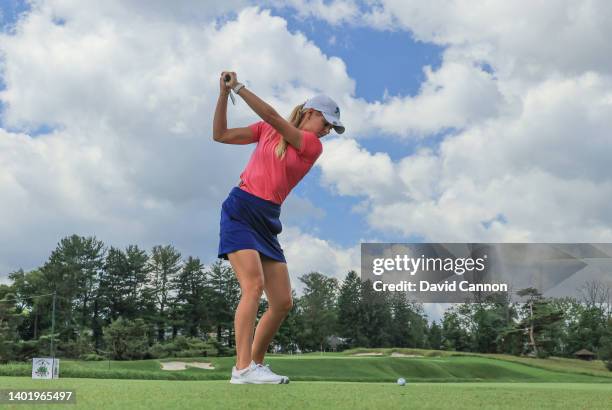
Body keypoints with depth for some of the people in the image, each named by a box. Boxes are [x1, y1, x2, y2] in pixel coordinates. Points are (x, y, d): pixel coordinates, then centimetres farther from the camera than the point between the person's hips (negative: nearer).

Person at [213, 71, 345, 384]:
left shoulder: (313, 146, 6)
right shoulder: (266, 131, 9)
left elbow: (272, 117, -6)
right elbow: (220, 135, 9)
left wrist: (238, 87, -7)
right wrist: (224, 94, -1)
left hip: (267, 220, 4)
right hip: (240, 210, -4)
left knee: (283, 303, -2)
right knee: (254, 284, -23)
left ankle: (255, 363, 14)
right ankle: (242, 369, -27)